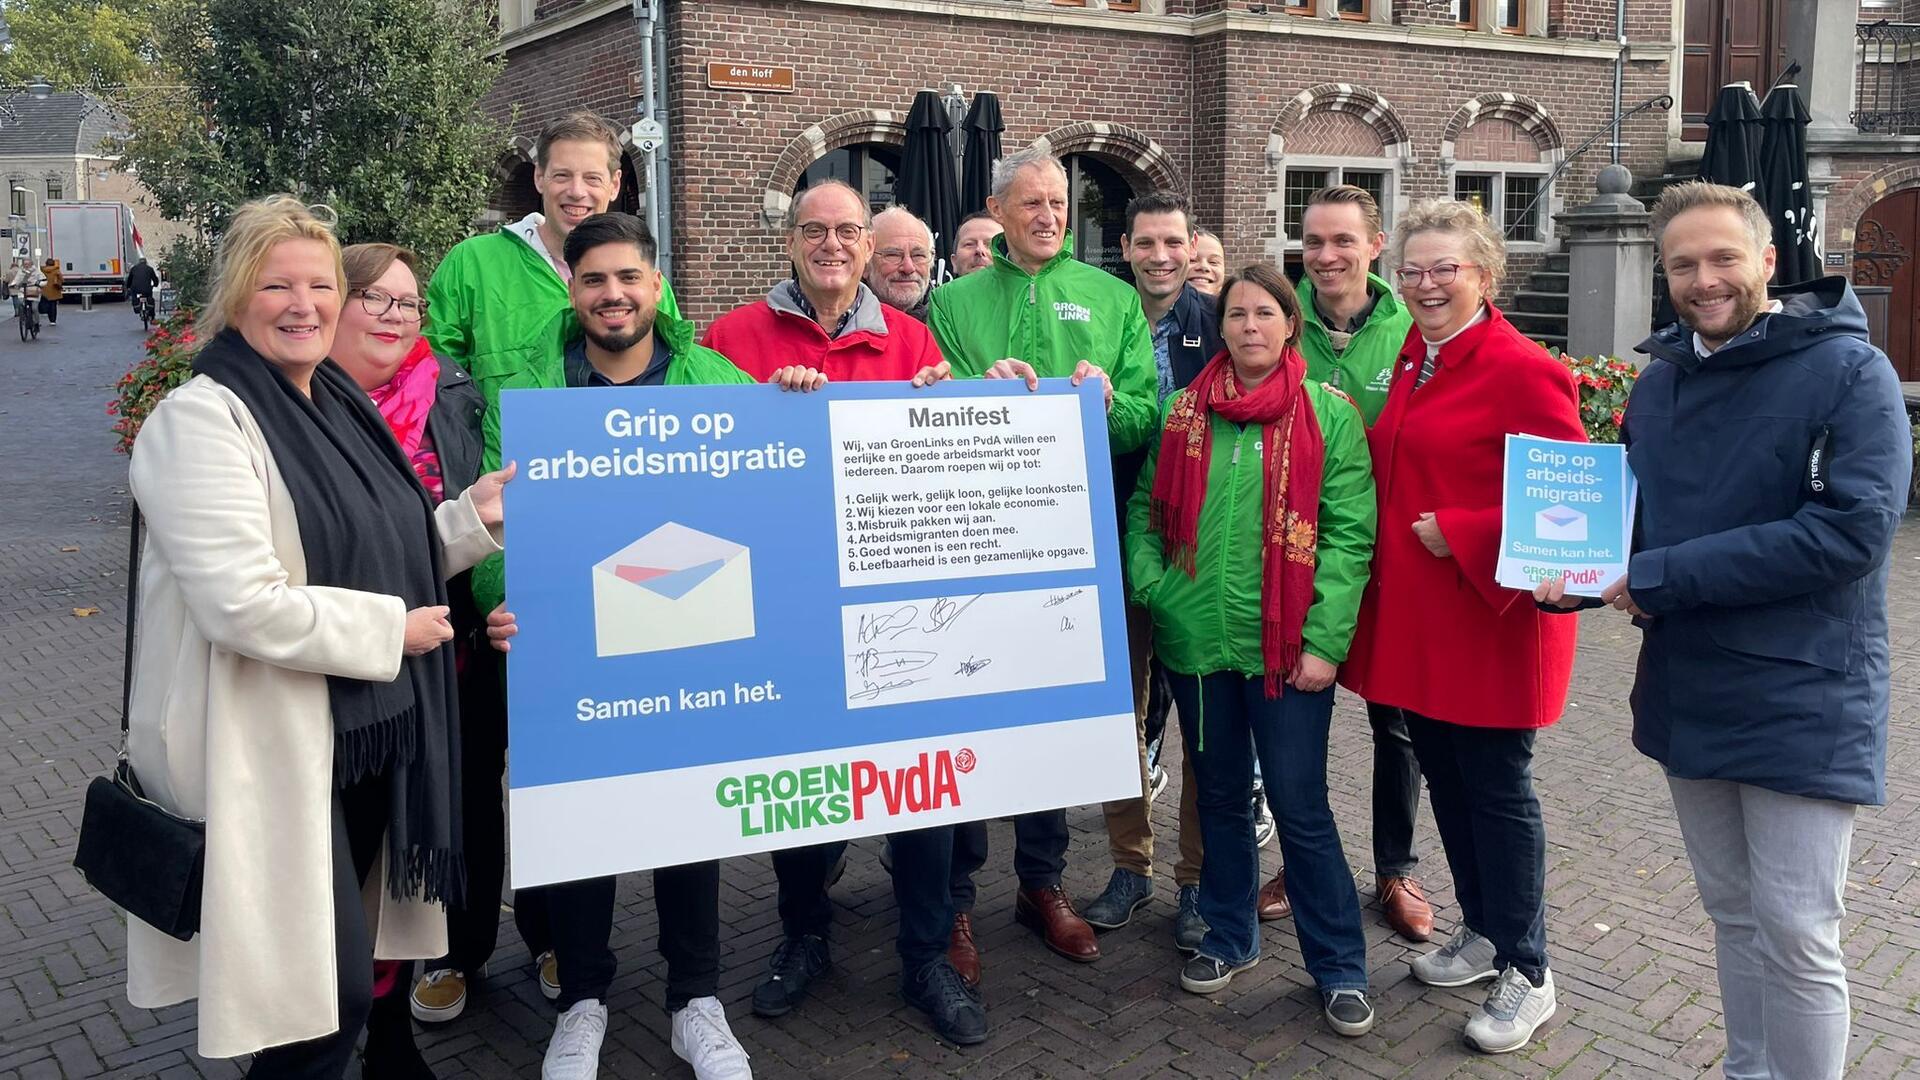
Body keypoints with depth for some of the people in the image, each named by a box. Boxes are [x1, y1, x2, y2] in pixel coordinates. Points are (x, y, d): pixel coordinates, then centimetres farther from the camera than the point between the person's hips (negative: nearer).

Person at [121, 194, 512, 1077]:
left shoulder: (339, 403, 10)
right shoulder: (203, 420, -15)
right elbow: (243, 606, -25)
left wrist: (472, 517, 4)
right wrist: (389, 630, -15)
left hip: (370, 735, 8)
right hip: (272, 751, -8)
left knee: (350, 976, 19)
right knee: (328, 997, -3)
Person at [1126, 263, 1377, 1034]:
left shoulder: (1329, 414, -4)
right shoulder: (1185, 413, 7)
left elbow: (1347, 536, -8)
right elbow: (1146, 510, 11)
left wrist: (1325, 641, -14)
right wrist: (1151, 586, -6)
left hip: (1286, 646, -4)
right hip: (1196, 642, 4)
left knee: (1300, 807, 2)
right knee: (1220, 796, 16)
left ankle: (1340, 966, 18)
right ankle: (1230, 937, 34)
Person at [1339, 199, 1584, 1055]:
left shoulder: (1524, 371, -14)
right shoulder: (1411, 362, 11)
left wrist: (1460, 534, -19)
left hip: (1491, 615, -8)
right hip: (1413, 614, 8)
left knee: (1497, 789, 3)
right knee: (1442, 775, 17)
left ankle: (1527, 974, 19)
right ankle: (1482, 931, 35)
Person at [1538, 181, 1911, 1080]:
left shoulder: (1848, 372, -12)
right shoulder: (1658, 381, 7)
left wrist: (1659, 576, -22)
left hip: (1801, 703, -6)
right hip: (1688, 694, 6)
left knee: (1796, 934, 0)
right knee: (1732, 913, 19)